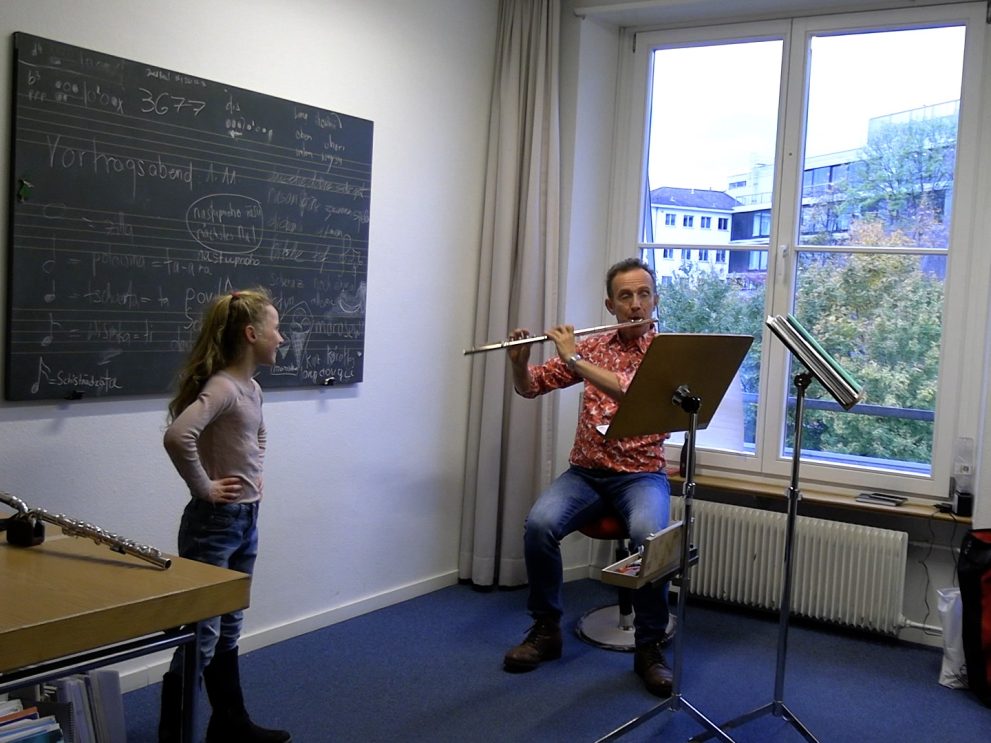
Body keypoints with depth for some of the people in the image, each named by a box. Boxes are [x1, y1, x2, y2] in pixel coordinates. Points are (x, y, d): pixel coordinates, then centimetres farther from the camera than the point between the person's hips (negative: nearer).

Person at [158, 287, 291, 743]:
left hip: (246, 522, 9)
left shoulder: (252, 389, 8)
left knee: (227, 631, 20)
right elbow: (177, 435, -36)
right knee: (200, 637, -1)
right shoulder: (221, 388, -20)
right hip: (214, 524, -9)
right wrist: (203, 488, -24)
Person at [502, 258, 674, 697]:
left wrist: (575, 359, -22)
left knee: (649, 535, -34)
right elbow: (530, 387, 13)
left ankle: (649, 647, -13)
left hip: (640, 475, -3)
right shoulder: (592, 346, 10)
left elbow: (632, 392, -23)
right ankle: (546, 629, -5)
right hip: (585, 471, 3)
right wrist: (519, 360, -8)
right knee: (539, 524, -26)